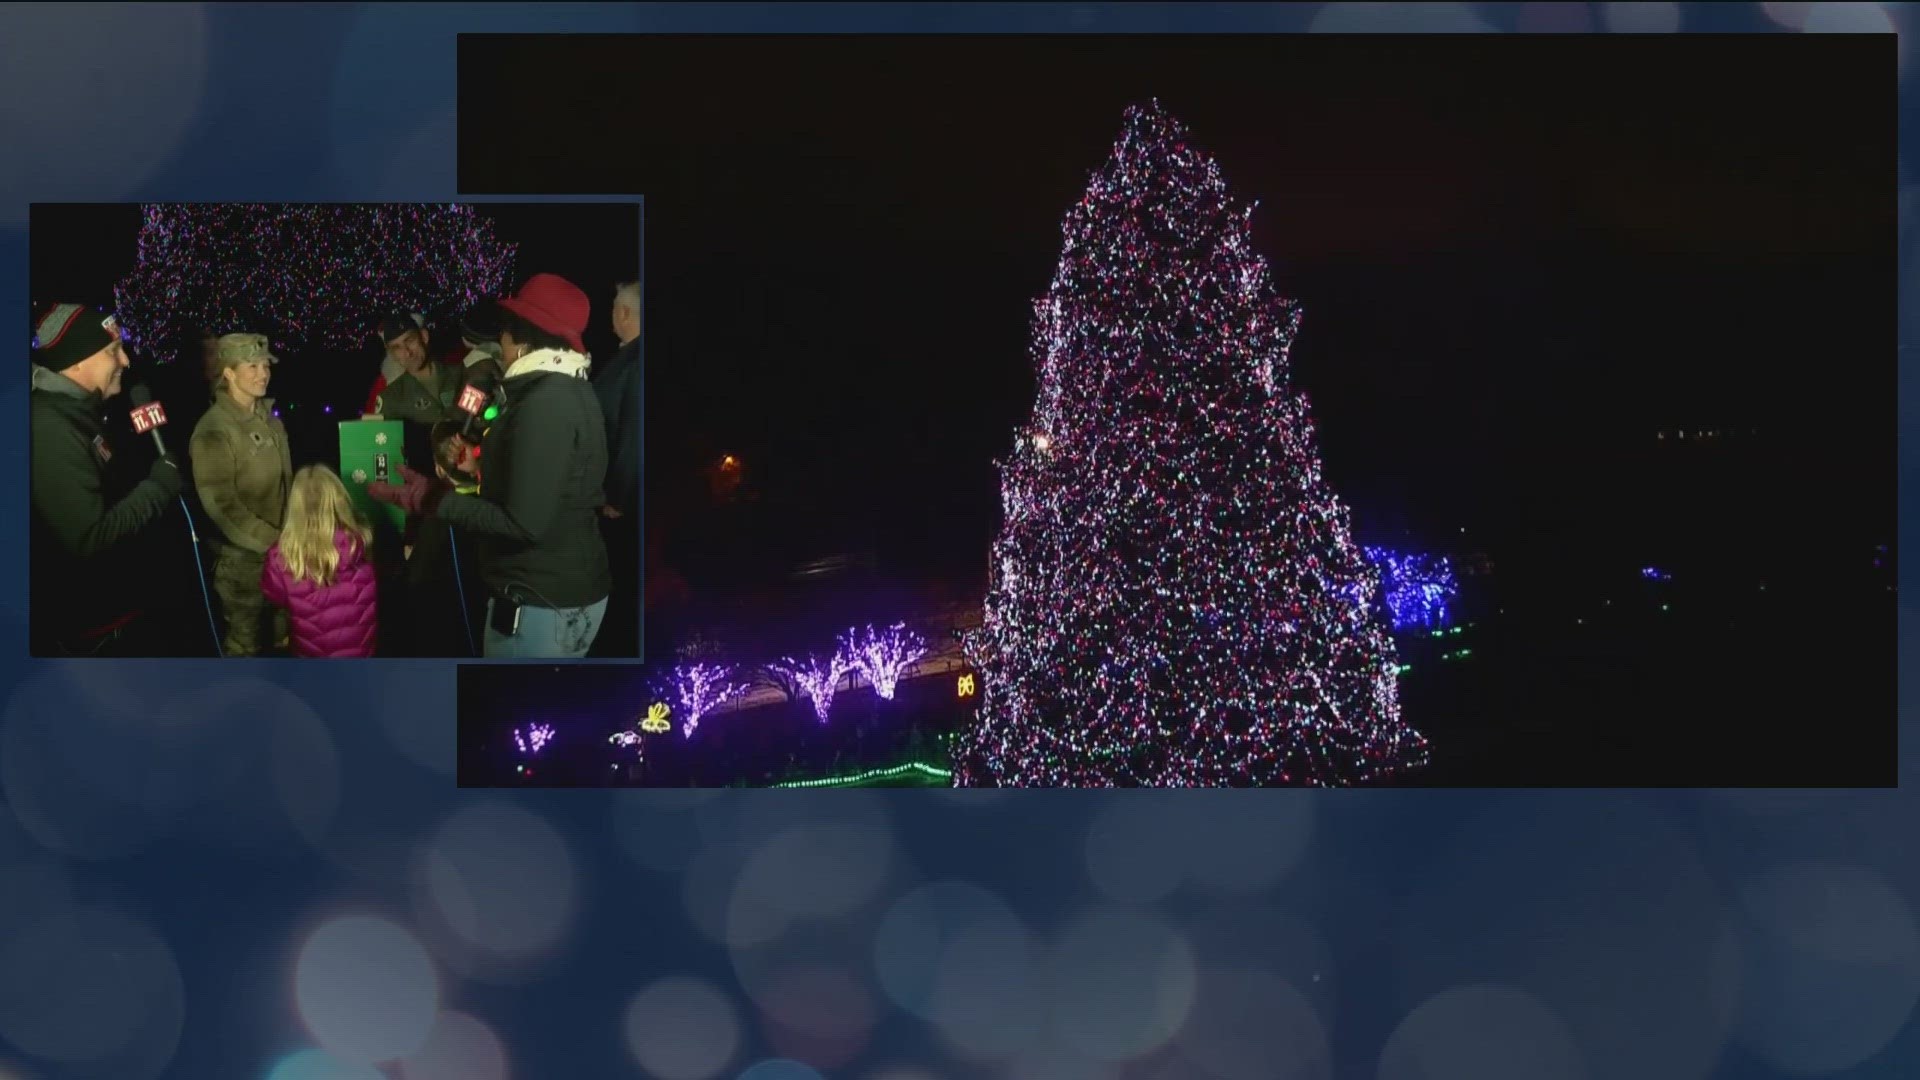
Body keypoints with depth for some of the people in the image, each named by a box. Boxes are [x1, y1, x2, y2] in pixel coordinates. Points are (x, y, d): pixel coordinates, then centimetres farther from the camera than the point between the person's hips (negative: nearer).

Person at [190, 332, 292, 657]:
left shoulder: (268, 418, 8)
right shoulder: (214, 429, -16)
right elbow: (222, 505, -20)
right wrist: (271, 541, -19)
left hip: (281, 550, 7)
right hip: (243, 555, -7)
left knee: (282, 638, 16)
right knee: (246, 643, 2)